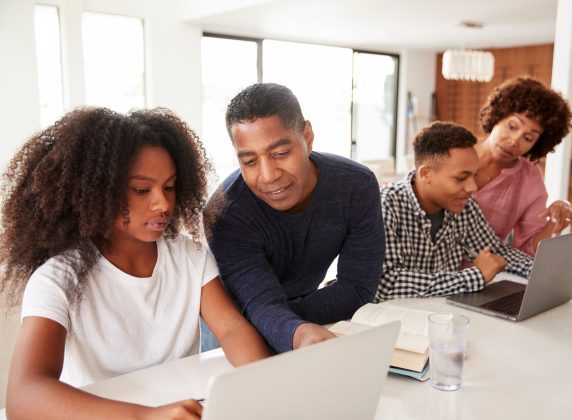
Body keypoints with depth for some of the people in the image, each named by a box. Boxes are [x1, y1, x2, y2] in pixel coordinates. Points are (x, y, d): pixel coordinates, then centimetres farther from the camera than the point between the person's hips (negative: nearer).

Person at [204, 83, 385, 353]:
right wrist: (300, 334, -57)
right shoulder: (225, 215, -28)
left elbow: (358, 288, -17)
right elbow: (261, 304, -35)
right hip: (242, 322, -2)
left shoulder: (357, 186, -21)